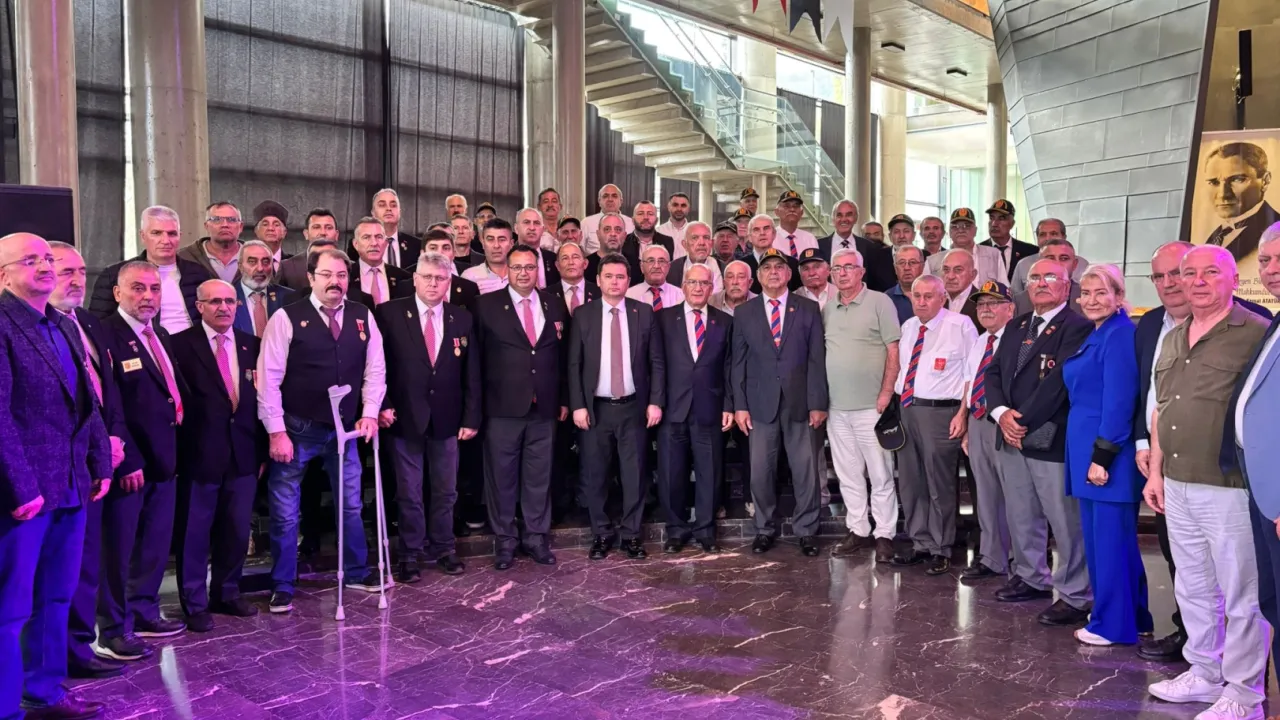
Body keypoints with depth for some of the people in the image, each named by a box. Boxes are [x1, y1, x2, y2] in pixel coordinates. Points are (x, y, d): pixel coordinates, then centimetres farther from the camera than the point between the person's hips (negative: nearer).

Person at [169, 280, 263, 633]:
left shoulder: (251, 345, 8)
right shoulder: (181, 344, -6)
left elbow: (260, 396, 8)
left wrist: (261, 447, 5)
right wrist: (176, 447, -11)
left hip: (244, 452, 5)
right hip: (199, 453, -4)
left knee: (237, 528, 13)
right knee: (195, 531, 7)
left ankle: (226, 592, 31)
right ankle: (194, 603, 21)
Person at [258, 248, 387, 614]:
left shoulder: (363, 317, 4)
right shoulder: (287, 318, -9)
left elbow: (375, 369, 7)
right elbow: (268, 378, -10)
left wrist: (369, 413, -5)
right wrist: (276, 432, -14)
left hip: (344, 428, 4)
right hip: (297, 430, -4)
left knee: (351, 504, 16)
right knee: (285, 512, 5)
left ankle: (355, 572, 34)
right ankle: (282, 586, 20)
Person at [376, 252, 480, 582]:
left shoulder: (462, 319, 3)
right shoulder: (389, 314, -5)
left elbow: (471, 374, 4)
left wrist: (471, 417, 0)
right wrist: (382, 405, -12)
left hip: (447, 419, 3)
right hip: (405, 417, -2)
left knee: (445, 490, 13)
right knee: (408, 492, 8)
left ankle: (443, 548, 29)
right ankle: (410, 554, 21)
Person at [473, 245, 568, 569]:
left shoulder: (555, 307, 9)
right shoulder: (487, 305, -1)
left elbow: (562, 358, 13)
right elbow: (477, 356, -2)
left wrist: (564, 399, 9)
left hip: (544, 408, 3)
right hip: (503, 407, -3)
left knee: (539, 475, 10)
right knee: (501, 475, 6)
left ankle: (537, 537, 22)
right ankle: (505, 539, 19)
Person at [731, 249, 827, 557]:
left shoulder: (808, 309, 5)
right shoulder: (744, 312, 7)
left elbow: (817, 358, 1)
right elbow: (738, 362, 6)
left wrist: (818, 403, -5)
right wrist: (740, 405, 0)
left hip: (800, 402, 0)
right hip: (760, 403, 1)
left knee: (805, 469, 3)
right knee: (761, 470, 4)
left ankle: (806, 531, 17)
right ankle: (765, 529, 20)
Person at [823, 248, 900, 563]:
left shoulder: (879, 302, -3)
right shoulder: (828, 309, 12)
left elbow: (894, 350, -6)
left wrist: (886, 393, -12)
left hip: (871, 406, -5)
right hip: (837, 407, 5)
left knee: (880, 474, 1)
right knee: (848, 474, 12)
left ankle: (884, 535, 10)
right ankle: (857, 531, 22)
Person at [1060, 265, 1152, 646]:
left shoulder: (1119, 335, -15)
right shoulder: (1096, 335, 16)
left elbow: (1119, 402, -20)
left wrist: (1103, 456, -21)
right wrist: (1090, 454, 17)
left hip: (1108, 453, -10)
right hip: (1088, 449, 10)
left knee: (1111, 538, -1)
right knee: (1097, 538, 16)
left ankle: (1115, 625, 9)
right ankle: (1127, 615, 29)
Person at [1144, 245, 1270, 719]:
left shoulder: (1256, 334, -9)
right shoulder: (1172, 339, 14)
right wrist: (1156, 472, 15)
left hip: (1231, 490, -7)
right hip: (1177, 488, 7)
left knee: (1240, 597, 5)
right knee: (1193, 589, 18)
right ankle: (1205, 675, 34)